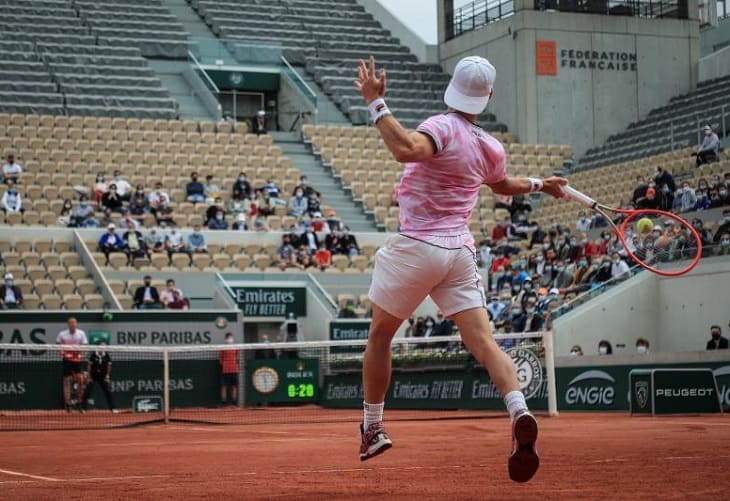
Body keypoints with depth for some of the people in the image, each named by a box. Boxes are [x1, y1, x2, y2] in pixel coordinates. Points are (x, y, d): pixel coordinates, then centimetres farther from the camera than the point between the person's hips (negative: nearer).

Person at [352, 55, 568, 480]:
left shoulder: (443, 127, -14)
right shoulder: (492, 148, 8)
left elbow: (407, 149, -36)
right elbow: (503, 185, 30)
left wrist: (376, 103, -29)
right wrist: (539, 185, 50)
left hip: (416, 248, -5)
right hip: (460, 251, 5)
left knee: (380, 336, 15)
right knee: (484, 341, -5)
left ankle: (372, 429, 25)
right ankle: (519, 410, -31)